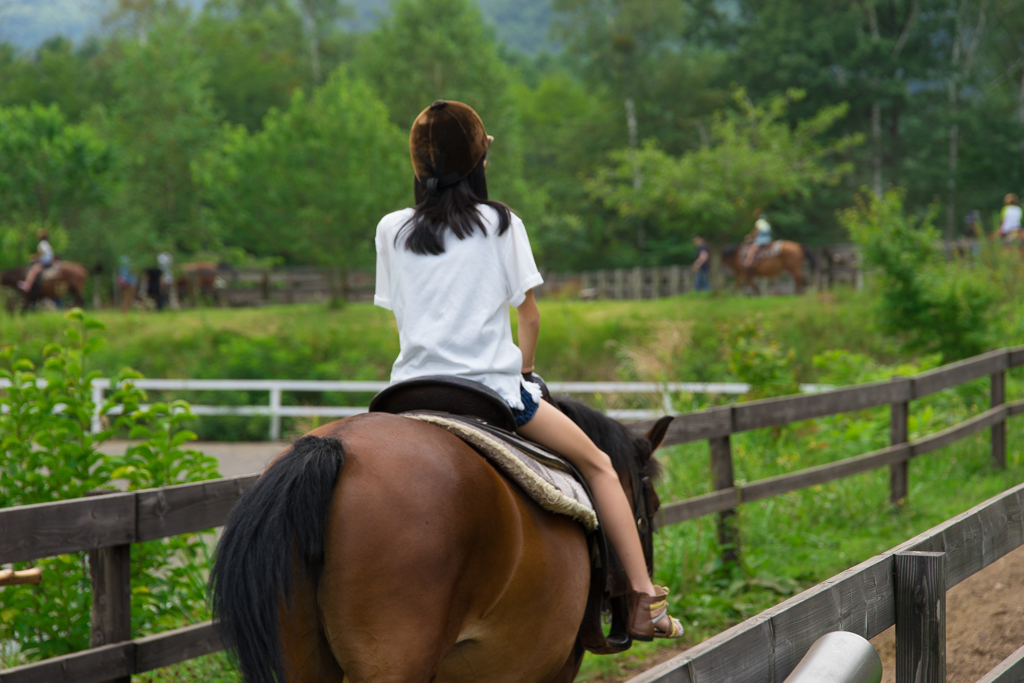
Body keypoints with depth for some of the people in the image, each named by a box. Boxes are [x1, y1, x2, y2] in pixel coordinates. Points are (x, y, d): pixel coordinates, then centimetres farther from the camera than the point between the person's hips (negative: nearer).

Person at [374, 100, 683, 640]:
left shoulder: (391, 229, 8)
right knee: (598, 464, 10)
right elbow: (529, 315, 4)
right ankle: (644, 602, 2)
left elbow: (399, 313, 15)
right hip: (492, 388, -3)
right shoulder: (500, 223, 1)